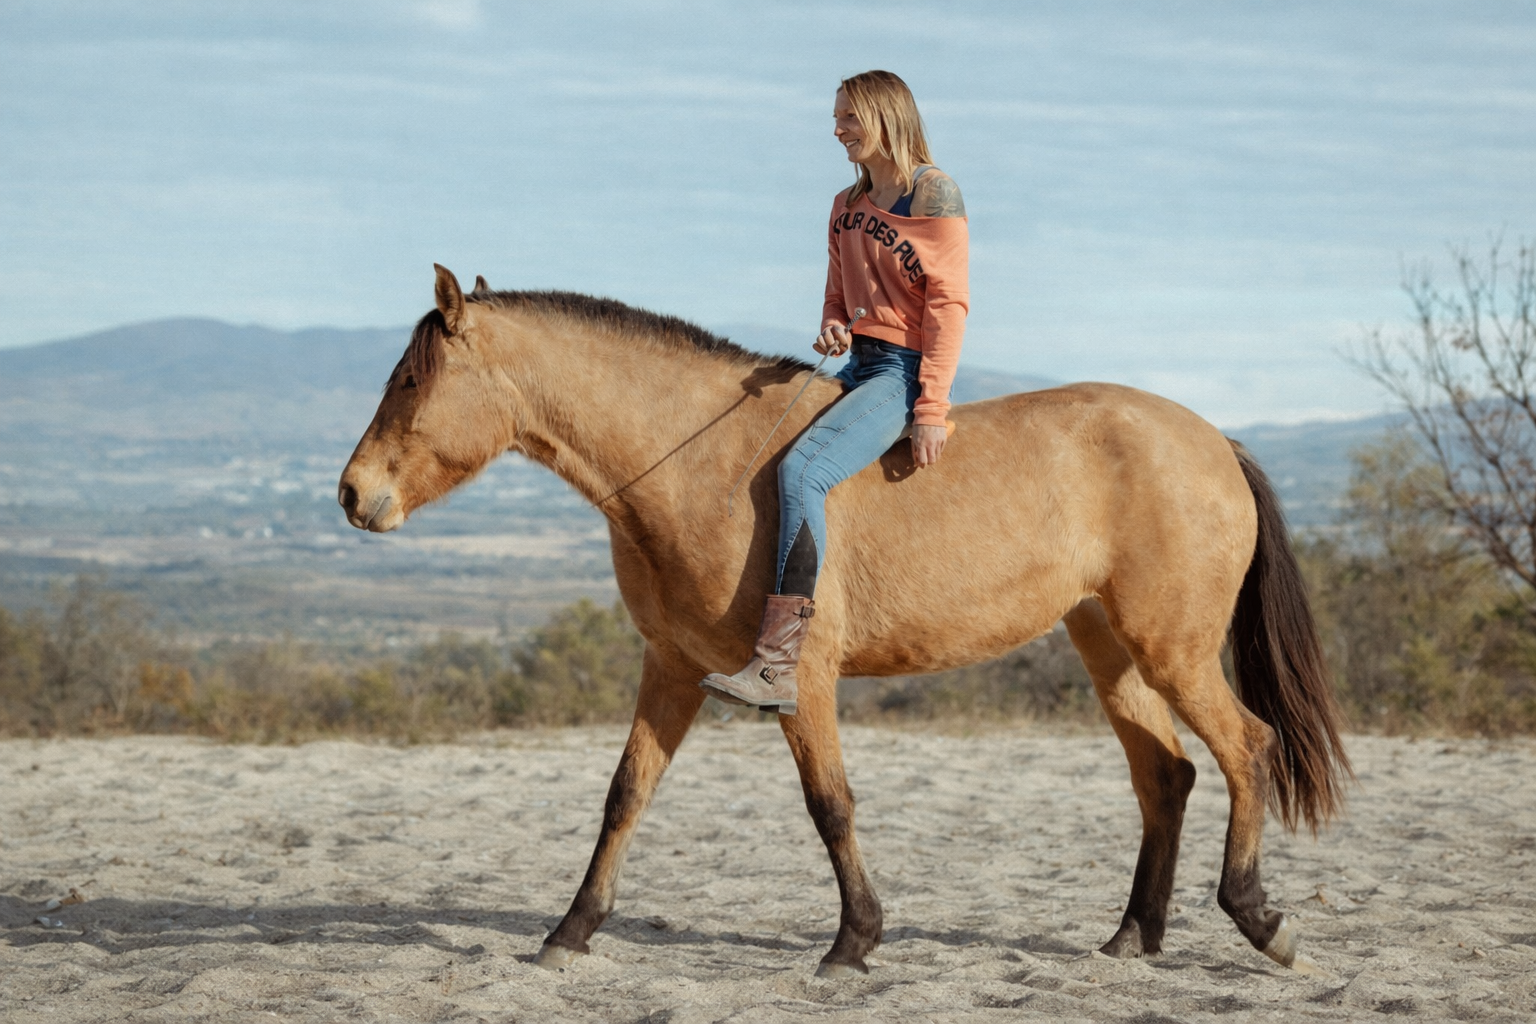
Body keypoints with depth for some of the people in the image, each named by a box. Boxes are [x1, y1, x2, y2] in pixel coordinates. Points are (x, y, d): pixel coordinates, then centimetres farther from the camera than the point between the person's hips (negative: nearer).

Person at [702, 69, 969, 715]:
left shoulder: (934, 194, -6)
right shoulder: (845, 206, 17)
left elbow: (948, 303, -11)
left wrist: (931, 409, -18)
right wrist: (831, 326, -2)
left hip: (905, 371, -9)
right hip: (858, 366, 9)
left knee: (801, 469, -28)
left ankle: (777, 667, -35)